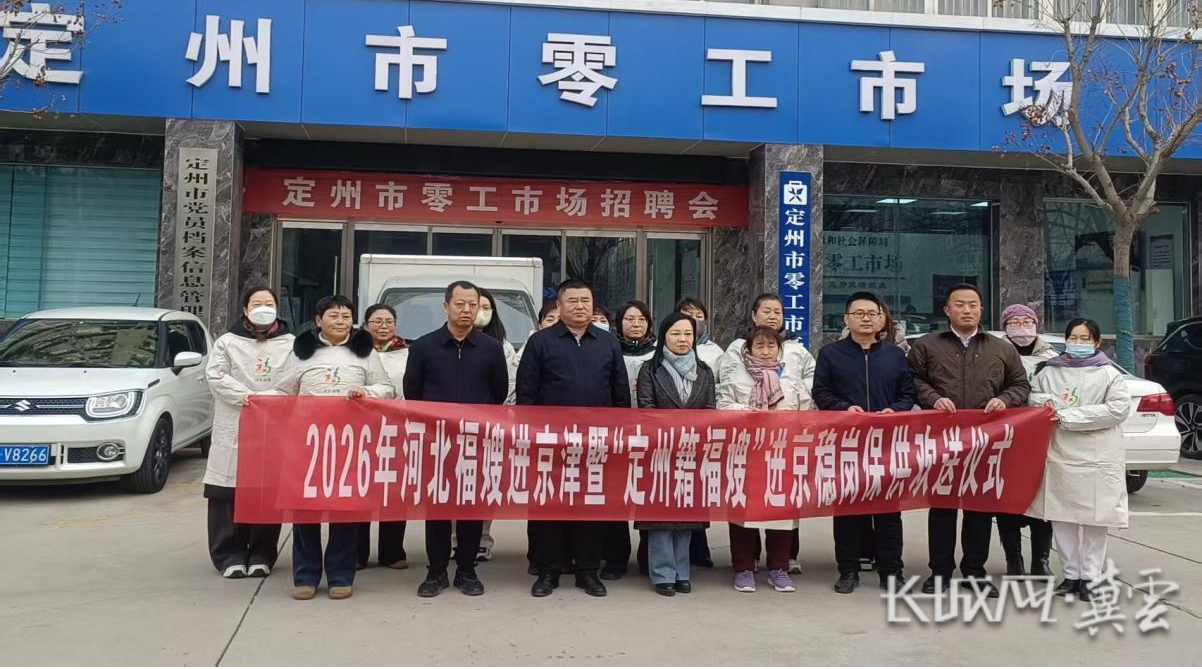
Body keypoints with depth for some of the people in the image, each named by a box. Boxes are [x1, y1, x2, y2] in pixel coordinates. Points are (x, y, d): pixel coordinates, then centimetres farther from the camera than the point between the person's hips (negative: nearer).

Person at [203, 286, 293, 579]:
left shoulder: (291, 344, 9)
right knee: (228, 496, 0)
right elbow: (215, 375, -1)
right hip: (234, 429, 0)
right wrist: (245, 396, -15)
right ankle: (230, 555, 9)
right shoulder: (227, 342, 10)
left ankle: (262, 556, 13)